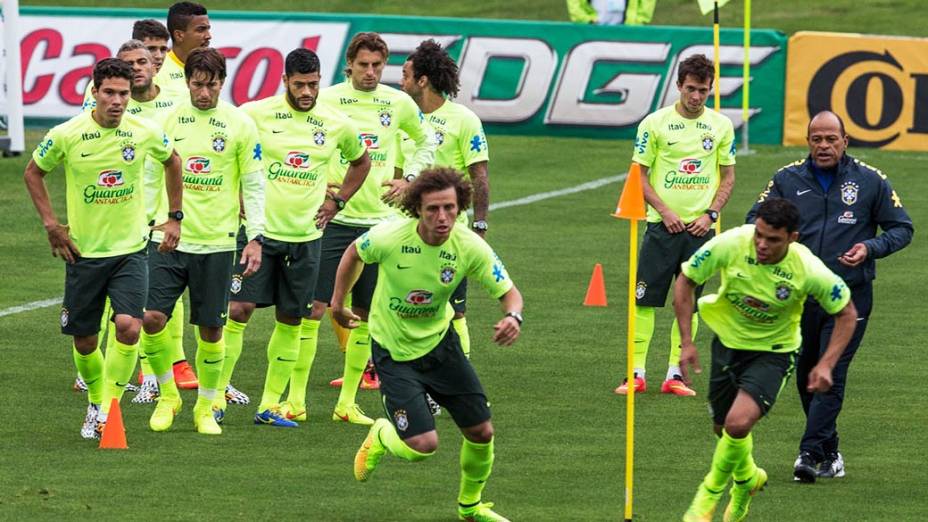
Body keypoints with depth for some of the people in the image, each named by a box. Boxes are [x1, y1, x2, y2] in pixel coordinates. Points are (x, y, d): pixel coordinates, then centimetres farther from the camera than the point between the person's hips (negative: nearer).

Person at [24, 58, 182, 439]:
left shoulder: (144, 133, -6)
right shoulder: (66, 136, -11)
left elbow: (172, 161, 16)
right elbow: (33, 172, 6)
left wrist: (174, 218, 14)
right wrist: (51, 224, 0)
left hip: (130, 250, 0)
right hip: (83, 251, 0)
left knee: (129, 326, -19)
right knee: (84, 340, 6)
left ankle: (109, 408, -4)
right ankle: (95, 403, 33)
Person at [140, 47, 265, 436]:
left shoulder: (240, 124, -1)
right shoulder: (168, 119, 3)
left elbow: (254, 185, 2)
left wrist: (256, 237, -4)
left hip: (216, 243, -1)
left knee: (211, 328, 4)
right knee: (152, 318, -10)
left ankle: (205, 407, 21)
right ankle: (167, 396, 11)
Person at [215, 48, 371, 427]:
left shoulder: (337, 124, 3)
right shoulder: (255, 114, -7)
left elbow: (360, 162, 23)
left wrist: (336, 201, 13)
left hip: (305, 235, 3)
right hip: (258, 229, -3)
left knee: (291, 321, 6)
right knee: (238, 310, -10)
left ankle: (271, 404, 15)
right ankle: (216, 396, -5)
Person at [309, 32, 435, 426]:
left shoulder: (398, 103, 7)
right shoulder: (327, 100, -4)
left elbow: (426, 142, 23)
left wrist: (408, 180, 10)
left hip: (380, 220, 4)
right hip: (333, 217, -4)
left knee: (365, 314, 6)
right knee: (315, 306, -10)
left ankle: (347, 401, 14)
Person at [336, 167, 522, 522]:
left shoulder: (470, 247, -20)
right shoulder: (388, 237, -24)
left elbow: (508, 292, -12)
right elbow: (354, 254, -2)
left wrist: (513, 317, -35)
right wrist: (338, 303, 8)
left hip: (440, 343, 3)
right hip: (393, 351, -3)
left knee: (481, 433, 3)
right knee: (423, 446, -14)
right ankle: (381, 437, 23)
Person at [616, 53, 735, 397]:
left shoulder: (721, 126, 5)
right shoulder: (655, 123, -2)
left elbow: (728, 177, 11)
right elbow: (639, 174, 1)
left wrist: (710, 214, -3)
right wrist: (663, 210, -10)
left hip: (700, 227, 2)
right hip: (663, 225, -2)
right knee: (645, 299, -4)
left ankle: (674, 375, 11)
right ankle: (637, 374, 0)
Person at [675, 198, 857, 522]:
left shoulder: (808, 270, -26)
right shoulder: (729, 245, -24)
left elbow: (846, 313, -8)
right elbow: (685, 280, -8)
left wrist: (826, 365, -18)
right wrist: (686, 343, -12)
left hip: (773, 351, -3)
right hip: (727, 340, 3)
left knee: (738, 423, -24)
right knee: (725, 429, 14)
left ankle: (711, 492, 2)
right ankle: (747, 477, 49)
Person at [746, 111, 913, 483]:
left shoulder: (870, 181, 0)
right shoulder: (787, 179, 4)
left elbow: (901, 228, 6)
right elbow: (755, 219, 11)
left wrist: (870, 248, -13)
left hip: (849, 297, -3)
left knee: (830, 376, -13)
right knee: (806, 377, 10)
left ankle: (810, 454, -16)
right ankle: (830, 453, 23)